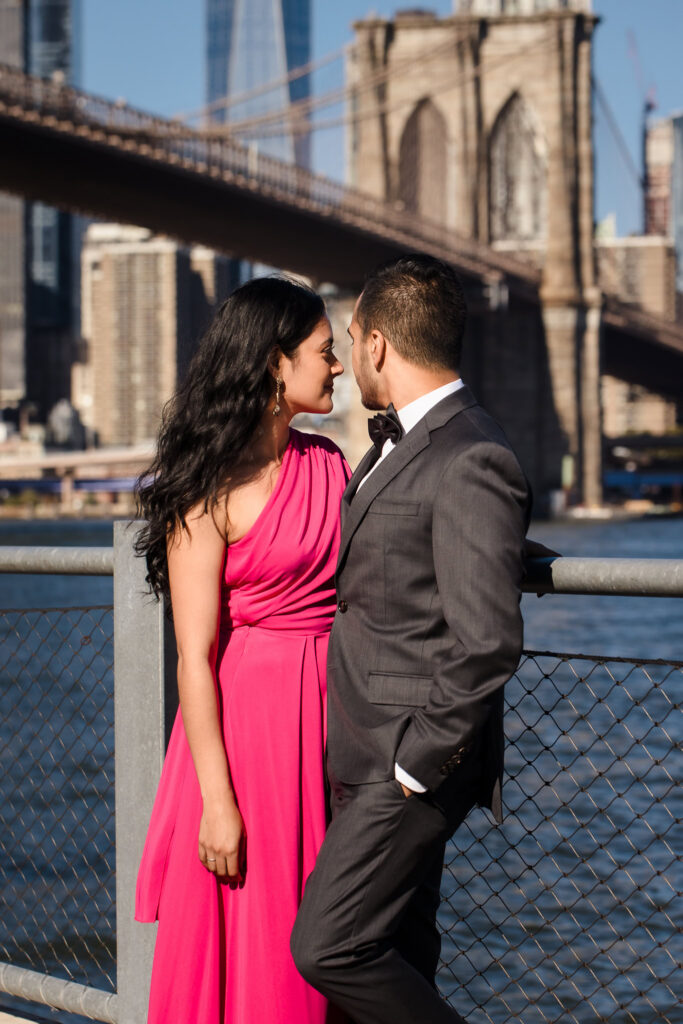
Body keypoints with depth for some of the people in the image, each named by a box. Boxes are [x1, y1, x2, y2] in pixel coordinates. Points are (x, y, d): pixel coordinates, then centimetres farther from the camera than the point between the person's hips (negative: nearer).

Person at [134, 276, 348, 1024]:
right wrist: (217, 803, -16)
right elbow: (194, 659, -14)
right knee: (246, 947, 3)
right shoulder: (209, 492, -12)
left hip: (330, 710, 7)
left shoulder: (327, 464, 9)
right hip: (247, 718, -6)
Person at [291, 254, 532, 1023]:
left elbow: (487, 643, -25)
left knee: (327, 946, -11)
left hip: (411, 763, -9)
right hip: (366, 755, 10)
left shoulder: (471, 463, -19)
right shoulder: (394, 445, 13)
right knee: (397, 957, 15)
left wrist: (415, 762, -18)